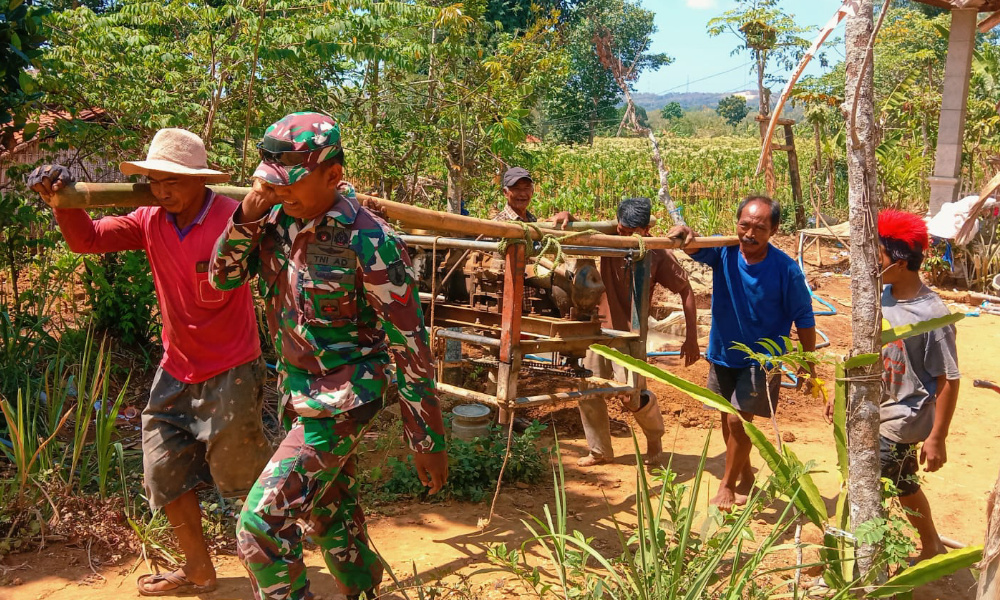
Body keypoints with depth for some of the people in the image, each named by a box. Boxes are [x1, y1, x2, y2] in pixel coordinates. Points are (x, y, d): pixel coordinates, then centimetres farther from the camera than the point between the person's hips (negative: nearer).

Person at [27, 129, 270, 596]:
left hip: (230, 373, -6)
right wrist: (62, 204, -19)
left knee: (239, 473, 7)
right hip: (176, 371, 6)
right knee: (164, 471, 13)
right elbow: (87, 240, -1)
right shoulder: (151, 221, -2)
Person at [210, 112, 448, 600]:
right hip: (299, 394, 8)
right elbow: (223, 276, -1)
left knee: (262, 527, -11)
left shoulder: (369, 243, -22)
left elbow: (410, 346, -18)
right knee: (330, 515, 22)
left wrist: (427, 441, -14)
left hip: (340, 402, -7)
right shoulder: (279, 218, -3)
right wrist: (250, 210, -17)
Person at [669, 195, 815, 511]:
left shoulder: (786, 270, -18)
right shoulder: (723, 252, -11)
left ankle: (727, 486, 12)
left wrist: (807, 365, -6)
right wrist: (684, 233, -55)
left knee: (738, 419, -9)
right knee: (728, 421, 15)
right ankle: (745, 477, 38)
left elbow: (804, 318, -9)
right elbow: (695, 248, -31)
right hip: (723, 354, 4)